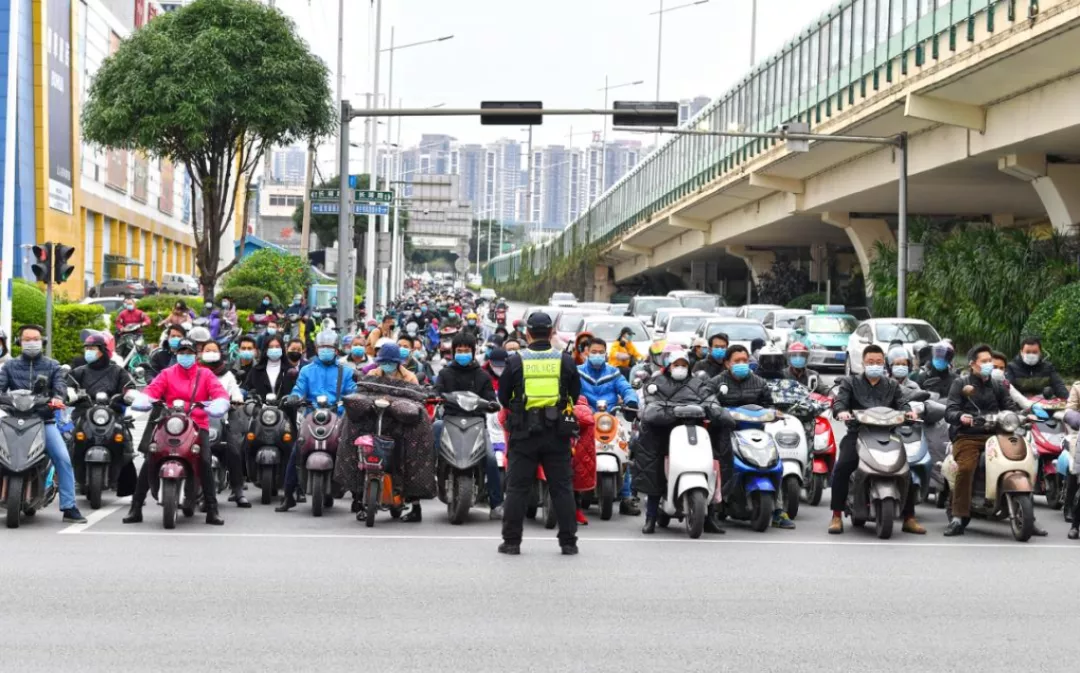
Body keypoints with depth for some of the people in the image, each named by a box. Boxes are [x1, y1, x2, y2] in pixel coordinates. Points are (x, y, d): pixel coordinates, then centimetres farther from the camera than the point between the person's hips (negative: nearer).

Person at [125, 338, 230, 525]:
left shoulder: (205, 375, 12)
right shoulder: (167, 374, 14)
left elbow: (220, 393, -4)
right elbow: (152, 389, -2)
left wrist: (219, 405, -28)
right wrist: (141, 400, -25)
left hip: (198, 426, -1)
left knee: (206, 462, -21)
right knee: (149, 462, -13)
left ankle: (212, 511, -16)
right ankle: (135, 508, -5)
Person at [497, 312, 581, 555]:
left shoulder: (515, 362, -3)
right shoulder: (565, 361, 0)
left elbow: (503, 397, 6)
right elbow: (575, 394, 12)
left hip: (524, 432, -1)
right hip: (557, 433, 1)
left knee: (517, 487, 5)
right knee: (562, 487, 7)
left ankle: (511, 541, 5)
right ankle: (568, 541, 9)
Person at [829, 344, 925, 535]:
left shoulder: (892, 386, 24)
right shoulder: (849, 383, 16)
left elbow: (901, 405, 9)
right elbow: (839, 400, -1)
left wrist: (909, 412, -16)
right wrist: (841, 411, -25)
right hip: (858, 434, -2)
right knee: (842, 468, -27)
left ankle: (909, 518, -4)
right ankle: (837, 516, -21)